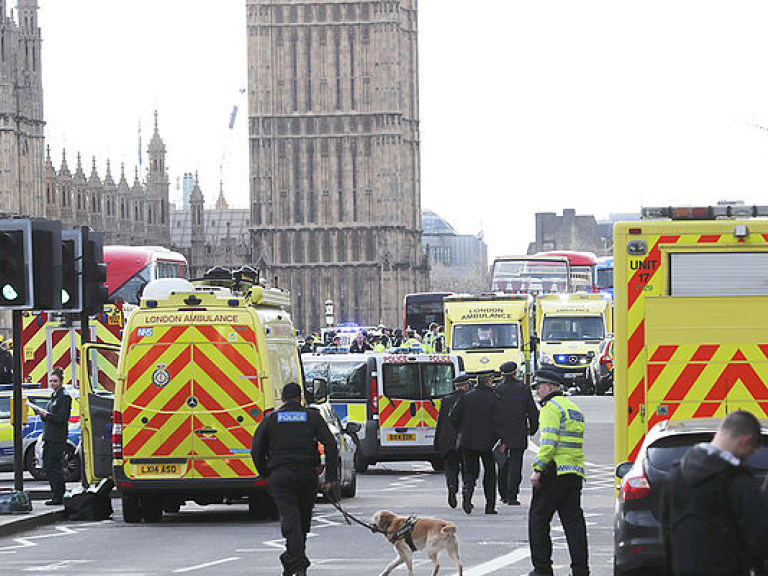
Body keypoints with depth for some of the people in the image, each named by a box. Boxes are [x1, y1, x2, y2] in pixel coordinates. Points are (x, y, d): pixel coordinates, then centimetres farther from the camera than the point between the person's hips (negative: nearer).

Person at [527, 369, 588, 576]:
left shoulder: (551, 407, -8)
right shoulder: (574, 408, 21)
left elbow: (548, 441, -18)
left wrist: (538, 469, -19)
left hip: (554, 473, -8)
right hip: (575, 474, 8)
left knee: (538, 519, 2)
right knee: (574, 520, 6)